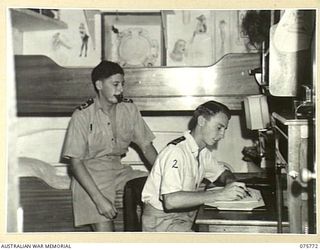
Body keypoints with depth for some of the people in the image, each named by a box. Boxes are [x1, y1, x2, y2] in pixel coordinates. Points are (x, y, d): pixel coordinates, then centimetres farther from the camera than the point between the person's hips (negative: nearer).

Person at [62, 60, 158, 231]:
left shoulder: (129, 109, 1)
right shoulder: (82, 115, -13)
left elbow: (146, 146, 7)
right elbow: (76, 163, -16)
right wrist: (99, 199, -25)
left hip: (119, 170, 5)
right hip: (90, 175, -5)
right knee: (105, 240, -17)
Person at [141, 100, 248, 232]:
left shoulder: (203, 151, 7)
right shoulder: (176, 151, -21)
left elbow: (223, 173, 22)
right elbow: (170, 200, -33)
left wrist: (230, 182, -4)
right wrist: (220, 194, -33)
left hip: (185, 218, 9)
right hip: (162, 224, -8)